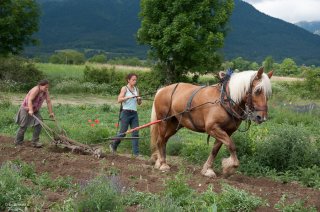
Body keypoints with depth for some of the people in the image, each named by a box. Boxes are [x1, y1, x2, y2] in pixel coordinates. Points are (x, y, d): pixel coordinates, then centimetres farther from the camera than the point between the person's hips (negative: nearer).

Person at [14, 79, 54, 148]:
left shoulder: (46, 92, -8)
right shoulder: (35, 90, -28)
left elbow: (48, 102, -5)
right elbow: (30, 100, -34)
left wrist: (51, 112, -5)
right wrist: (30, 110, -44)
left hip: (35, 110, 7)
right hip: (26, 108, -6)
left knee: (38, 124, -7)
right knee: (24, 126, -3)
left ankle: (35, 142, -1)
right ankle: (18, 141, 12)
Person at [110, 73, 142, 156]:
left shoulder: (136, 89, 12)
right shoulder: (124, 88, -3)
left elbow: (139, 103, 17)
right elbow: (119, 100, -14)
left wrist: (139, 99, -5)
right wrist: (129, 97, -23)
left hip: (134, 113, 5)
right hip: (126, 113, -5)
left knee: (135, 133, -1)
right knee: (123, 133, 0)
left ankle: (136, 153, -1)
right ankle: (113, 145, 24)